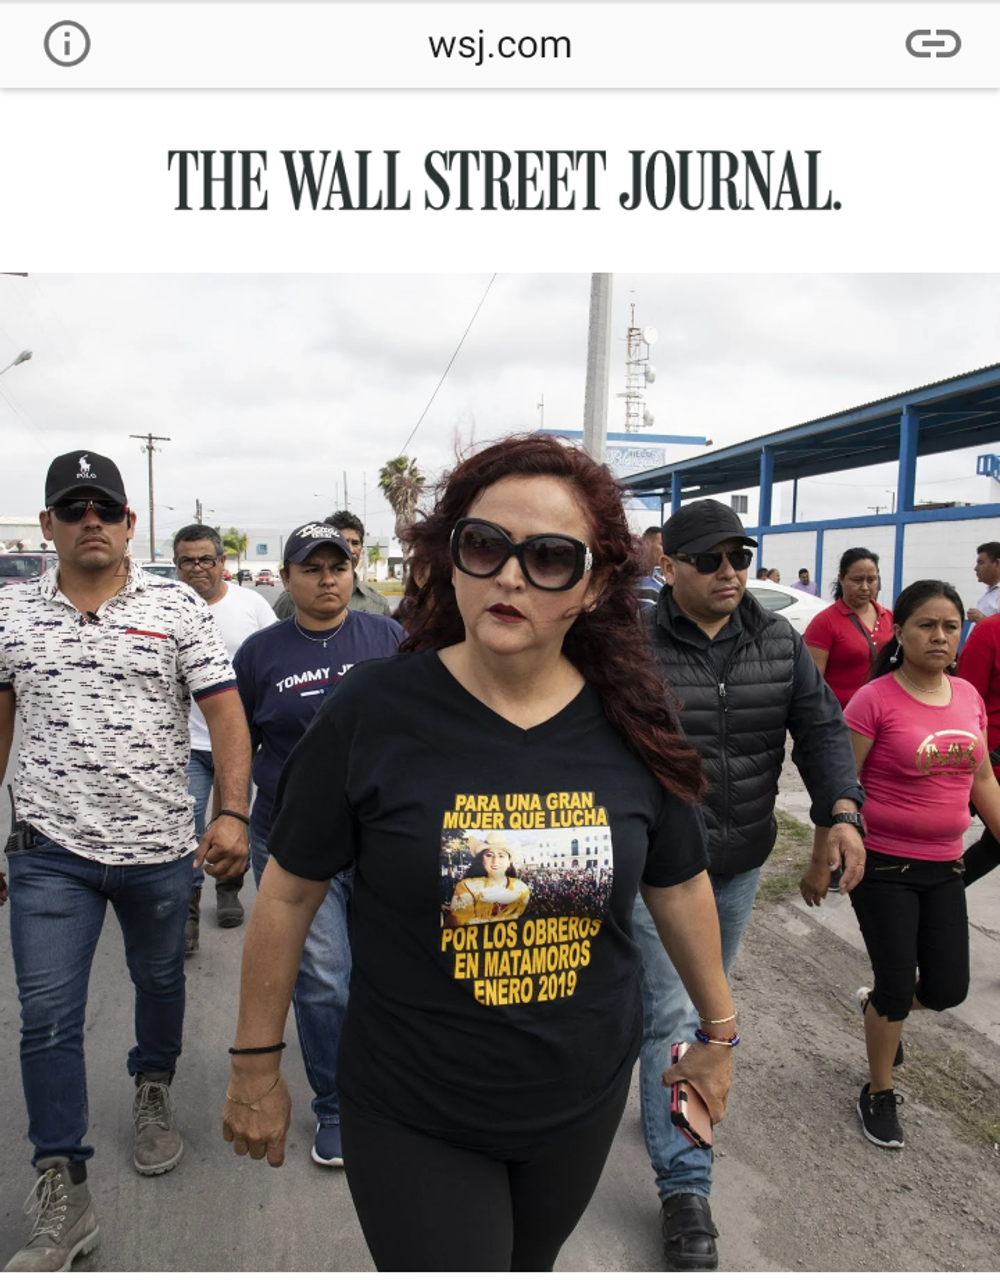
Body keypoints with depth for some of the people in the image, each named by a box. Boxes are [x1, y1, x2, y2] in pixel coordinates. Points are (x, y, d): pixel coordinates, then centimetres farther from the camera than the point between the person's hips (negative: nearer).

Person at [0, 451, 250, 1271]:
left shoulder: (177, 609, -5)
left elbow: (226, 713, -8)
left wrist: (233, 813, -20)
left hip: (160, 844, 0)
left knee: (160, 981, 19)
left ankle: (154, 1091, 48)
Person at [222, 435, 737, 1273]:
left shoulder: (630, 726, -10)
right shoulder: (374, 711, -19)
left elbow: (679, 888, 3)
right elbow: (289, 894, -8)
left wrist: (720, 1031, 14)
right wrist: (257, 1065, -1)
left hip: (586, 1097, 4)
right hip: (412, 1117, -3)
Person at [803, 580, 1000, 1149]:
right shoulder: (875, 699, -16)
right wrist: (822, 862, -8)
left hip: (944, 866, 6)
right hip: (884, 865, -5)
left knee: (948, 990, 10)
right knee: (897, 986, 5)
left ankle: (880, 1003, 43)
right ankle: (880, 1094, 29)